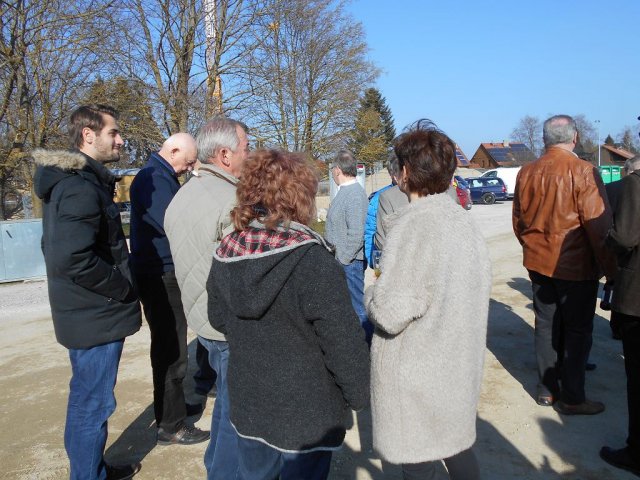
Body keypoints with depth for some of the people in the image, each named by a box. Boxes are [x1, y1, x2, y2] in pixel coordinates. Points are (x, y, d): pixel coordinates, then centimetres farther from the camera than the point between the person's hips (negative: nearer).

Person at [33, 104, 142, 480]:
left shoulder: (72, 181, 12)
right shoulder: (81, 186, -20)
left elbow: (60, 249, 18)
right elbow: (74, 259, -31)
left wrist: (121, 283, 13)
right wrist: (123, 289, -18)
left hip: (87, 313, 11)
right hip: (98, 317, -11)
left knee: (87, 399, 22)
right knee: (92, 405, 4)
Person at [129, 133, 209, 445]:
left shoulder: (162, 177, 15)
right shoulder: (153, 180, -18)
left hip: (166, 275, 10)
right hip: (161, 276, -10)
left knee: (169, 346, 21)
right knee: (171, 351, -2)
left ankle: (172, 404, 37)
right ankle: (170, 426, 11)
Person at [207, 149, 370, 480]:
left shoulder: (224, 255, -5)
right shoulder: (313, 261, -25)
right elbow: (343, 341, -22)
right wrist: (359, 394, -6)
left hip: (247, 404, 6)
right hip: (306, 411, -5)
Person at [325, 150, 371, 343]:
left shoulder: (355, 194, -18)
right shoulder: (344, 191, 12)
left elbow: (356, 235, -23)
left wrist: (341, 259, -19)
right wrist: (336, 259, 15)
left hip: (349, 262, -10)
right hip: (340, 259, 10)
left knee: (357, 306, 0)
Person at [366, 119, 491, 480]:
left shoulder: (414, 224, -23)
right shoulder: (466, 221, 2)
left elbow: (389, 314, -26)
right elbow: (478, 291, 11)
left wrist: (374, 293, -5)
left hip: (418, 375, -8)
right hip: (460, 367, 8)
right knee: (458, 449, 24)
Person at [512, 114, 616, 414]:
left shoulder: (526, 173, 1)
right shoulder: (583, 172, -16)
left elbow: (518, 221, 11)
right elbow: (599, 226, -15)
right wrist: (610, 269, -5)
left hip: (538, 264, 5)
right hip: (576, 266, -5)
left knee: (546, 326, 15)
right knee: (577, 331, 7)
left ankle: (546, 390, 25)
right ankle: (572, 399, 16)